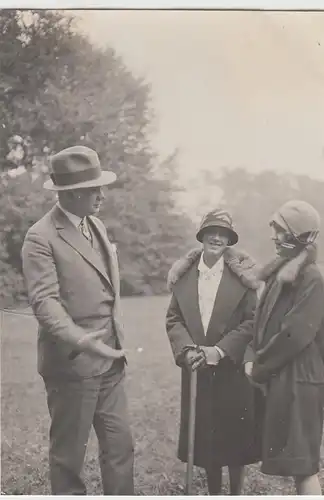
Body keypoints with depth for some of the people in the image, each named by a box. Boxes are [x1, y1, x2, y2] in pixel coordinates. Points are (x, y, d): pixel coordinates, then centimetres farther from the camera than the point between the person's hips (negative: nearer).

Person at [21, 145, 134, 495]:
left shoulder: (96, 226, 12)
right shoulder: (41, 238, -14)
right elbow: (45, 301, -23)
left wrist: (117, 341, 16)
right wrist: (80, 340, -37)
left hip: (109, 359, 7)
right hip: (72, 363, -7)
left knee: (119, 445, 13)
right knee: (68, 453, 9)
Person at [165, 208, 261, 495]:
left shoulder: (242, 275, -6)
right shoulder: (183, 276, 2)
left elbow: (253, 322, -9)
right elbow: (173, 318, 3)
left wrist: (221, 351, -16)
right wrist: (187, 349, -13)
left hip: (233, 370, -2)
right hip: (197, 369, 3)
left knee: (235, 435, 7)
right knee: (205, 436, 11)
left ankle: (236, 493, 25)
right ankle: (213, 493, 28)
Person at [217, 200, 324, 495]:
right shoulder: (278, 275, 12)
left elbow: (294, 335, -20)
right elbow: (263, 322, 13)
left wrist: (260, 368, -10)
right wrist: (252, 358, -2)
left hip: (300, 380, -9)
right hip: (280, 379, 9)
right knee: (296, 463, 15)